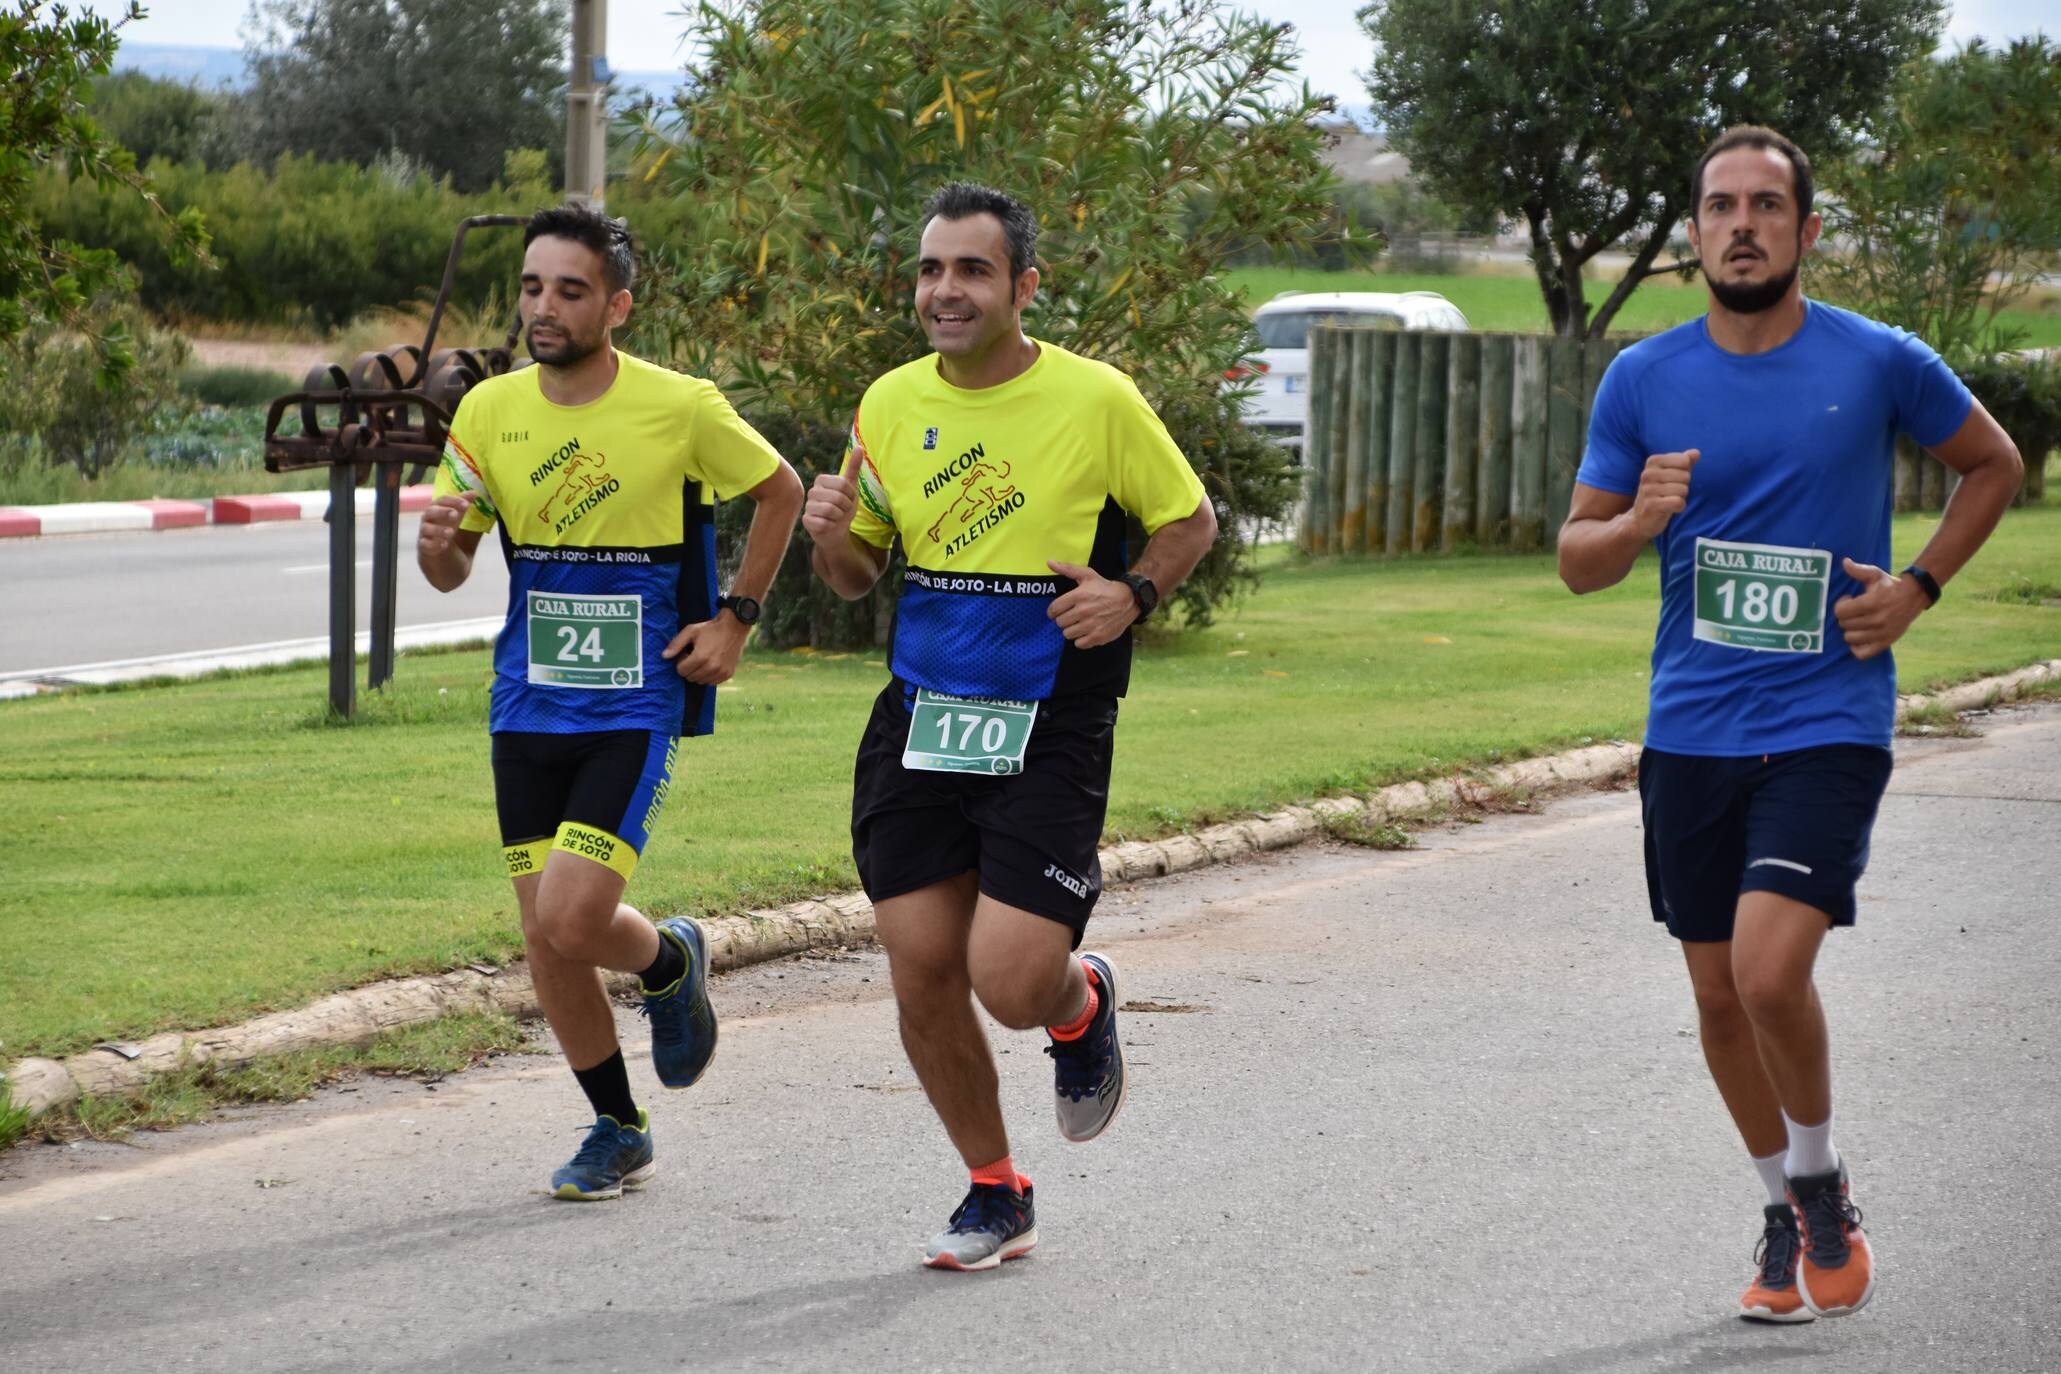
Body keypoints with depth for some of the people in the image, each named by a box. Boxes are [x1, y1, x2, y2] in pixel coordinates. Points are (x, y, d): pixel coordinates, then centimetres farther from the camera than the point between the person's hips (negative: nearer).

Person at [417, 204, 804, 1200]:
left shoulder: (681, 408, -9)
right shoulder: (490, 410, 1)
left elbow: (779, 491, 8)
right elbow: (451, 572, 9)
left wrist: (735, 618, 1)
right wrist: (438, 542, -15)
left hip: (638, 704, -4)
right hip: (530, 706, 4)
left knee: (572, 915, -17)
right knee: (545, 939, 4)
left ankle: (669, 963, 18)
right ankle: (617, 1130, 24)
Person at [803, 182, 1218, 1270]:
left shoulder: (1096, 398, -7)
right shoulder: (890, 404, 5)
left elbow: (1190, 521, 6)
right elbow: (859, 573, 14)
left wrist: (1133, 593, -13)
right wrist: (831, 537, -9)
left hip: (1049, 732, -4)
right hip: (920, 722, 4)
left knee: (1011, 984, -13)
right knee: (922, 975, 1)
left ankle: (1082, 1005, 26)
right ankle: (996, 1194, 21)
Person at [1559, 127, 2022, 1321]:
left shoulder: (1880, 364, -3)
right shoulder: (1643, 380, 2)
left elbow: (1994, 465, 14)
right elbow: (1578, 561, 7)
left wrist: (1919, 587, 0)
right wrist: (1640, 520, -15)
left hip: (1827, 724, -3)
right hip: (1691, 729, 4)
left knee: (1770, 966, -19)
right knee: (1719, 993, 9)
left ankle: (1824, 1187, 6)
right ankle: (1790, 1207, 30)